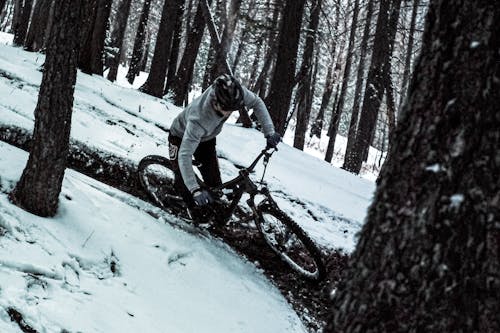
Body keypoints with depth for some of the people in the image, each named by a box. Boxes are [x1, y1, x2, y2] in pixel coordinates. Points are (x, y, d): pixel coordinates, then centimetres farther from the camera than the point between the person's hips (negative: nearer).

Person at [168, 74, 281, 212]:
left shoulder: (234, 93, -36)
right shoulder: (198, 119, -49)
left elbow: (256, 102, -14)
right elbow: (184, 155, -48)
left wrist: (269, 132, -23)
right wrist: (195, 190, -56)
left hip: (206, 138, 5)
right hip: (181, 138, -5)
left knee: (214, 182, -2)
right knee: (183, 182, -11)